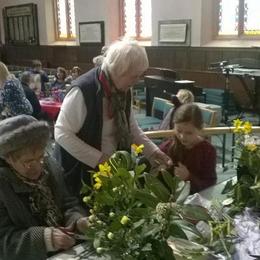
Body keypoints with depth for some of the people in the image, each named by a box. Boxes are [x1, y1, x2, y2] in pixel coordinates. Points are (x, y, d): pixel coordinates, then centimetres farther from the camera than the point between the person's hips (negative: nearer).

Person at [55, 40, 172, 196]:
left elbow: (131, 128, 10)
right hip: (82, 171, -6)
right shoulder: (84, 90, -25)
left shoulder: (124, 90, -2)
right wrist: (99, 159, -24)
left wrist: (154, 152, -1)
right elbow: (62, 134, -23)